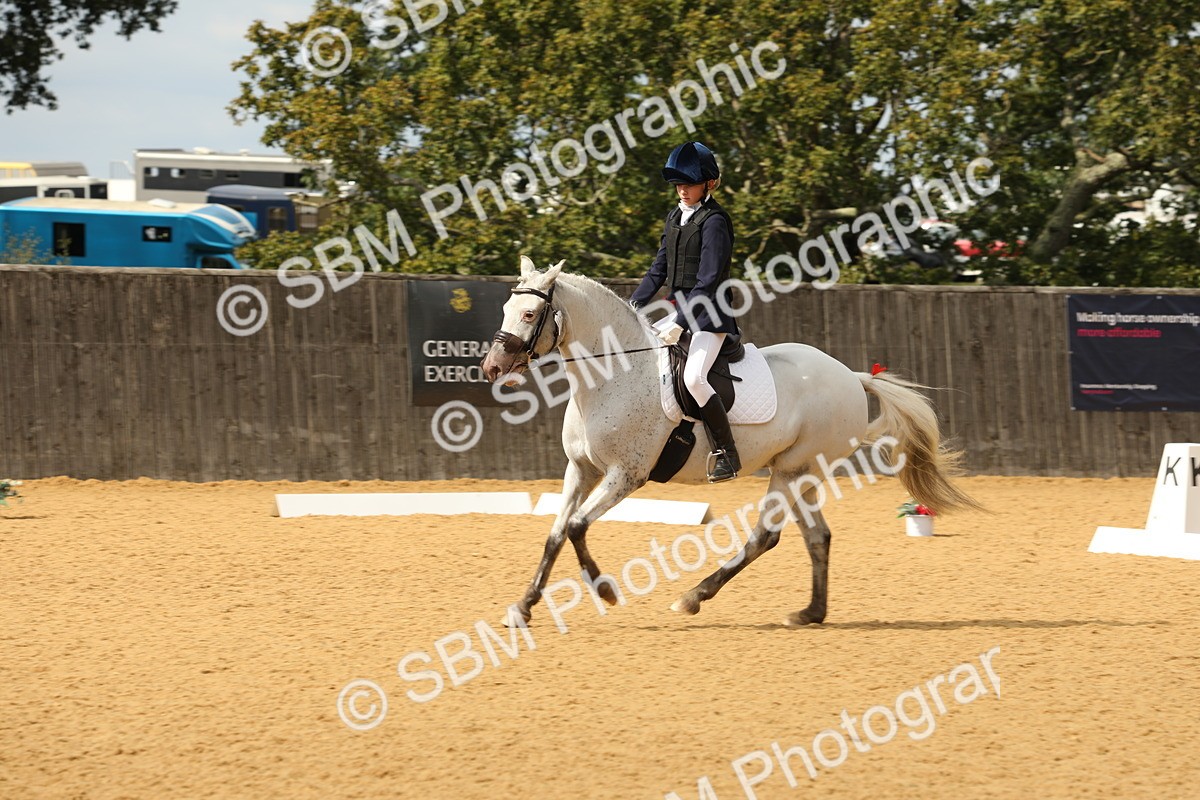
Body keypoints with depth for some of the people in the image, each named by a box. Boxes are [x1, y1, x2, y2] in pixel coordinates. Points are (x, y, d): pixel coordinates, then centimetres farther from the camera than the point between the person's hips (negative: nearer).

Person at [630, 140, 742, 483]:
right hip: (679, 310, 9)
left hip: (708, 315, -9)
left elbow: (708, 281, -20)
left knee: (694, 377, -27)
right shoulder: (675, 218, 13)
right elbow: (659, 268, 18)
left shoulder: (714, 221, -13)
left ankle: (727, 453, -19)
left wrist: (681, 323, -25)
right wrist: (634, 304, 5)